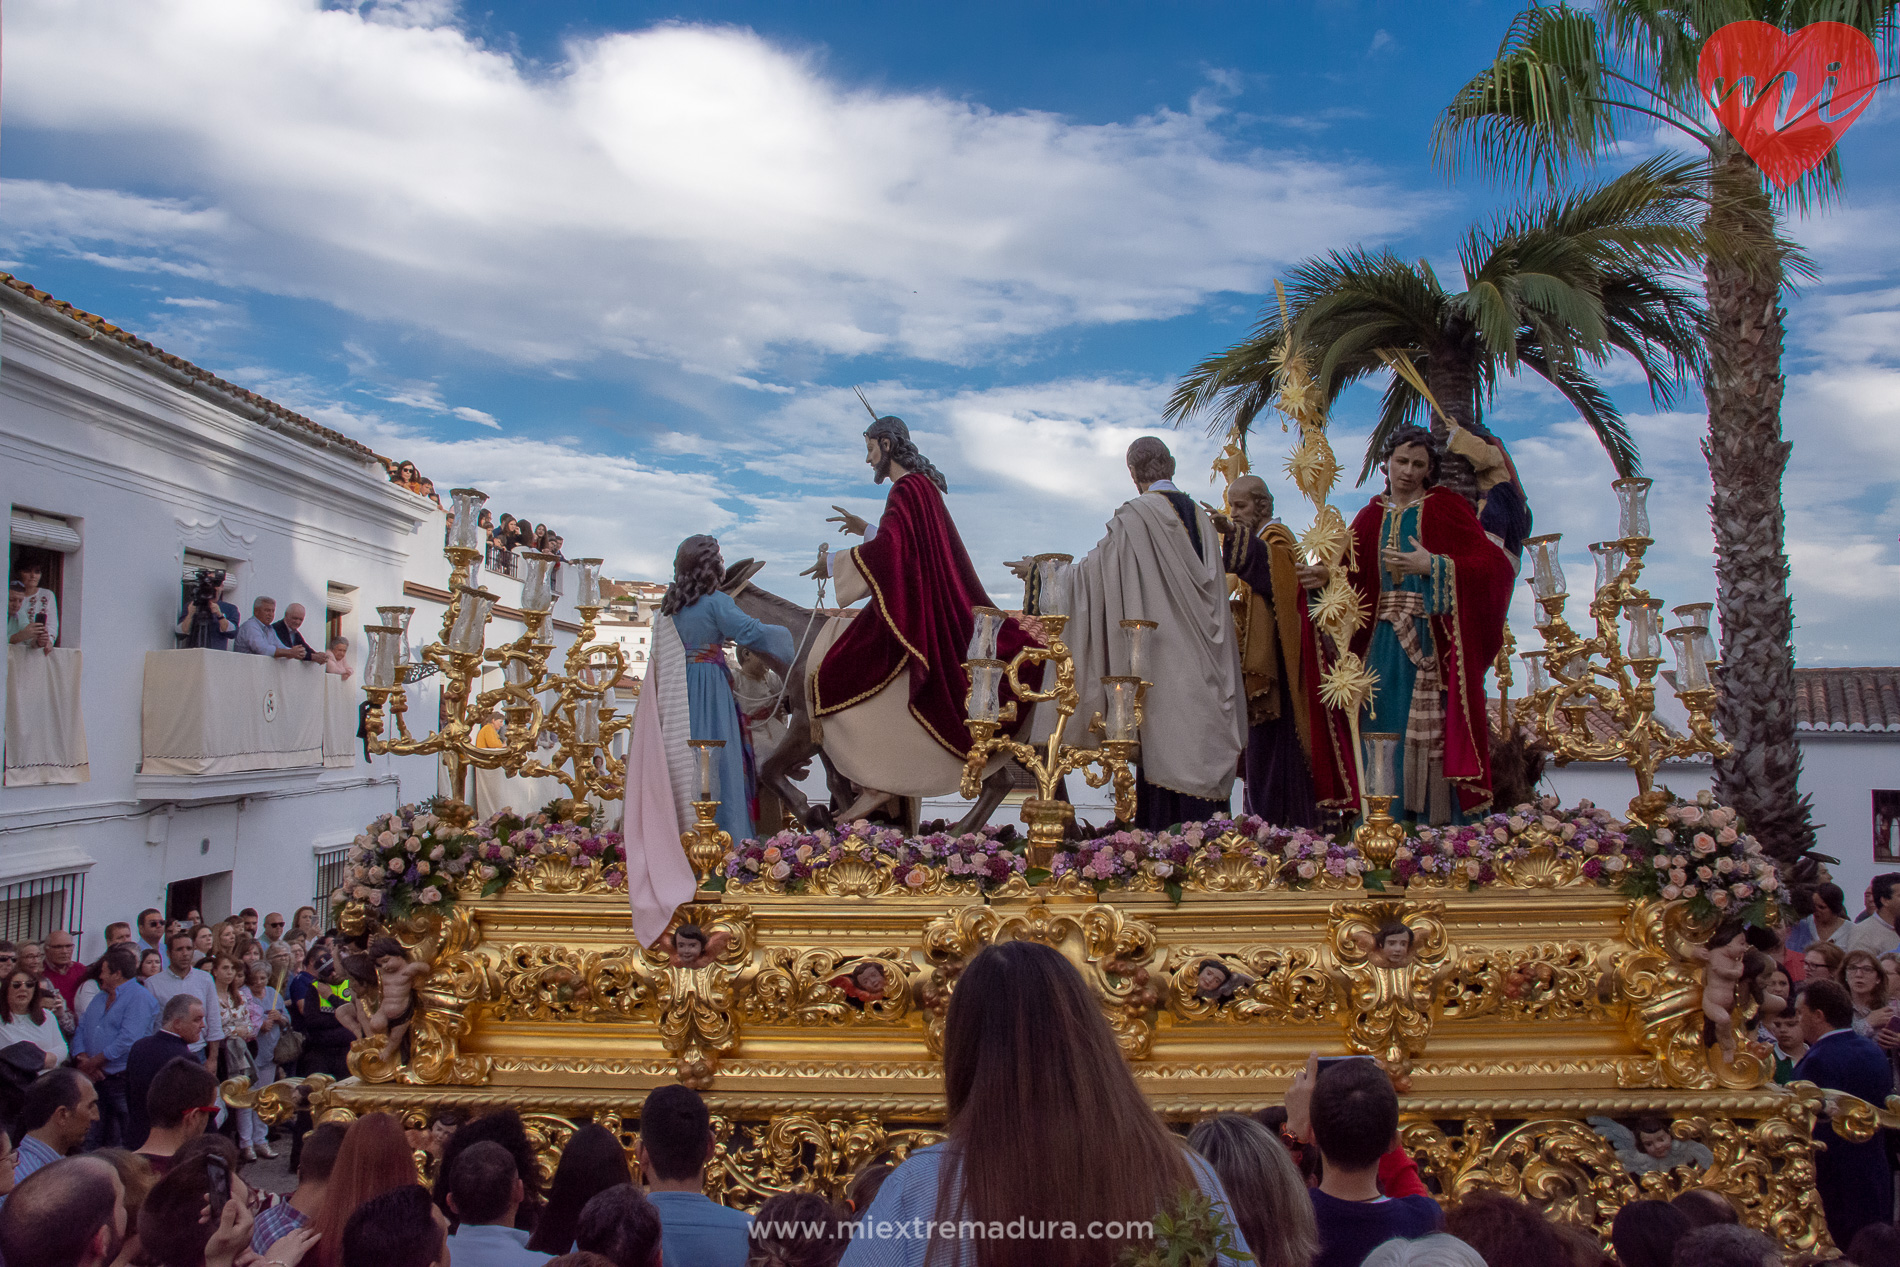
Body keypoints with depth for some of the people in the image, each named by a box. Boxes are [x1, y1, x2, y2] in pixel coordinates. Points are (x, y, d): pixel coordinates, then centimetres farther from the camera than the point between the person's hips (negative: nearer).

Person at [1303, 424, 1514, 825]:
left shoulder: (1445, 507, 1)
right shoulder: (1372, 517, 14)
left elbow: (1494, 564, -9)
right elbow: (1355, 576, 10)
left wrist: (1432, 565, -18)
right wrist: (1329, 576, -11)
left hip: (1431, 646, -4)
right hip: (1383, 646, 4)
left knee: (1430, 738, -7)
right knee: (1384, 734, 3)